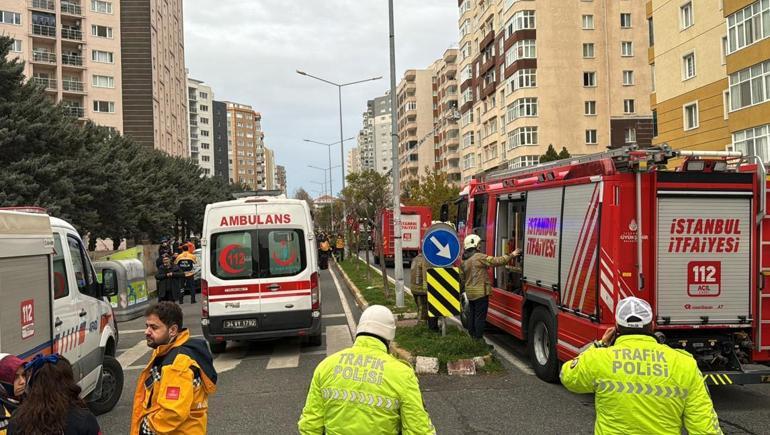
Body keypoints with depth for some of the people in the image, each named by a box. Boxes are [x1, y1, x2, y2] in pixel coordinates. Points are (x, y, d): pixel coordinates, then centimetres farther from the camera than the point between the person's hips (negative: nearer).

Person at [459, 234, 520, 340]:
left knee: (472, 315, 17)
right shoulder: (480, 257, -16)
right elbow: (497, 261, -17)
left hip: (470, 292, 8)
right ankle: (478, 339, -1)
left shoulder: (464, 261, 9)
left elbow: (462, 278, 17)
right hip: (480, 292, -8)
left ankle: (471, 336, 23)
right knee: (480, 317, -3)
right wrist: (511, 255, -8)